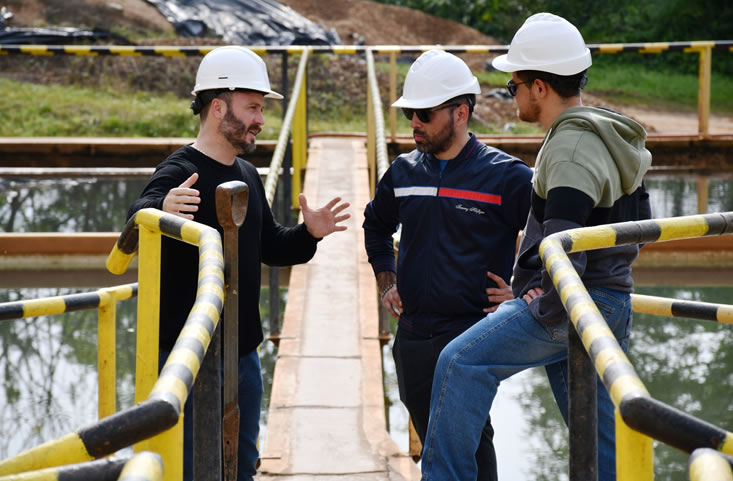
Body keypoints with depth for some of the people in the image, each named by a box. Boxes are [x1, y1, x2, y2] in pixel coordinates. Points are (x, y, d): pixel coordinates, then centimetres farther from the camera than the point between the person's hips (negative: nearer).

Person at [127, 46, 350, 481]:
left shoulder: (247, 175, 12)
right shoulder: (179, 174, -16)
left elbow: (269, 246, 22)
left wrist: (308, 234, 3)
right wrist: (161, 212, -58)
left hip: (243, 353, 9)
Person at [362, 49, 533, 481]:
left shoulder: (506, 176, -8)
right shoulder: (404, 172, 9)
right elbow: (377, 225, 29)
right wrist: (386, 281, 19)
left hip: (474, 336, -6)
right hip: (412, 337, 6)